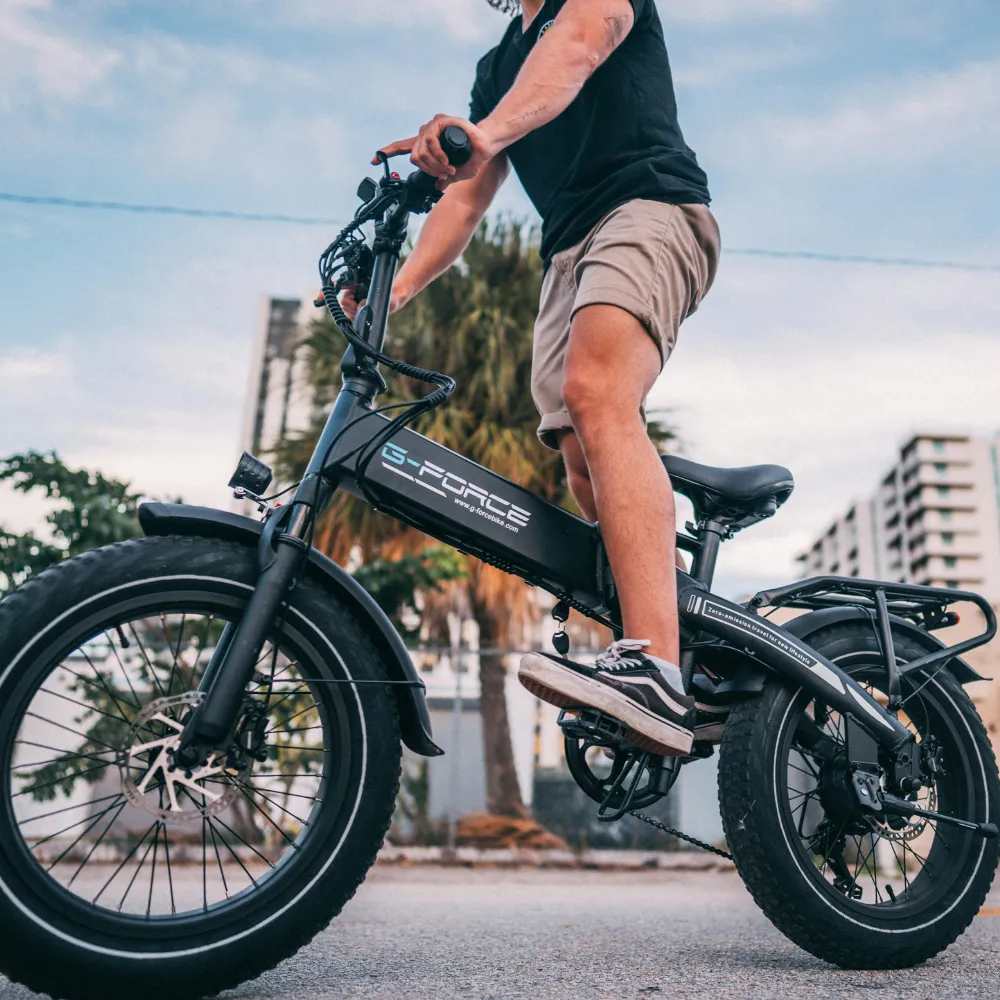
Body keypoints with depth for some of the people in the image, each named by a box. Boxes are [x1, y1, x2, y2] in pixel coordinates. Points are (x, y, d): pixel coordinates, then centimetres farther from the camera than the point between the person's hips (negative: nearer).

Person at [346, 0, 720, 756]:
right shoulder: (497, 65, 30)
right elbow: (464, 197, 22)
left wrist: (487, 130, -36)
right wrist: (396, 289, 6)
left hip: (651, 208, -7)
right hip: (569, 250, 7)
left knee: (595, 392, -33)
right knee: (586, 468, -7)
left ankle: (655, 671, -44)